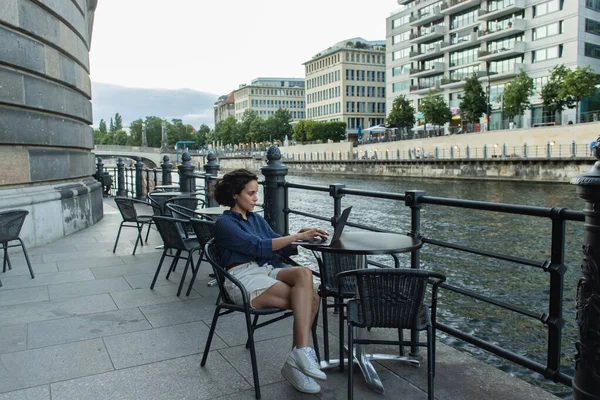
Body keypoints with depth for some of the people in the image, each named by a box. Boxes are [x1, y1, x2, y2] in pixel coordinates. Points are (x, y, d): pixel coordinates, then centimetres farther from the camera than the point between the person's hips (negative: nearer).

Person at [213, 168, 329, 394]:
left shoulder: (256, 219, 21)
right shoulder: (224, 223, -2)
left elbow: (281, 248, 15)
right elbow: (258, 247, -16)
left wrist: (304, 240, -4)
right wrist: (298, 236, -19)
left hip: (267, 270, 6)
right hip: (243, 277, -6)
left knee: (304, 273, -27)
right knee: (309, 299, -25)